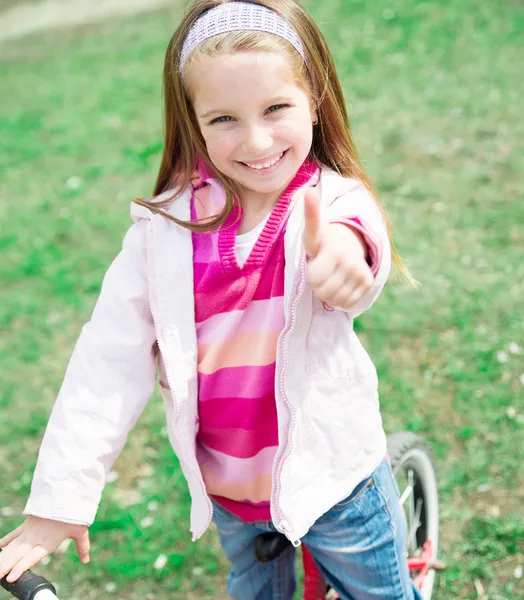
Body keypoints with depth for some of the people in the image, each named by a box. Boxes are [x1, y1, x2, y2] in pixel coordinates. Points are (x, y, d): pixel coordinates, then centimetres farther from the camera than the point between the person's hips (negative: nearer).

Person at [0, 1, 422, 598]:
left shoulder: (335, 203, -18)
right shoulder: (167, 227, -14)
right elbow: (110, 358, -12)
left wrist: (345, 248, -67)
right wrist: (58, 500, -12)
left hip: (331, 479, -2)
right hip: (226, 487, 3)